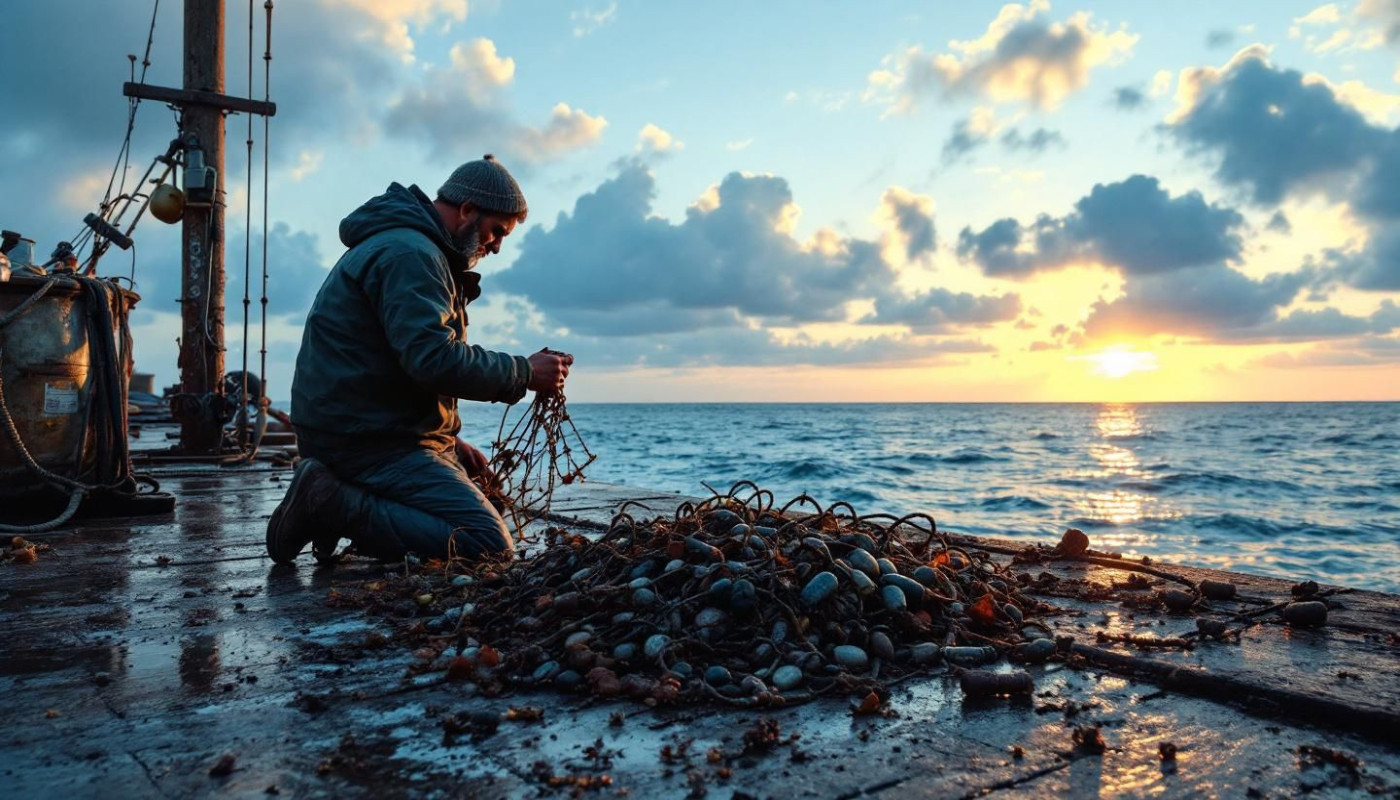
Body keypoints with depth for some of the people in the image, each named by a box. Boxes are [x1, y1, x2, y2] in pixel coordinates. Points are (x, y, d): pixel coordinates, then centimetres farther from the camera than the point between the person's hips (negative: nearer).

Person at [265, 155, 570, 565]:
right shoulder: (410, 253, -14)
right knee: (491, 545, -19)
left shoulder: (414, 248, 22)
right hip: (367, 438, -11)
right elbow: (434, 359, -26)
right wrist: (525, 372, -15)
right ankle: (336, 505, -15)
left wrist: (448, 440, 15)